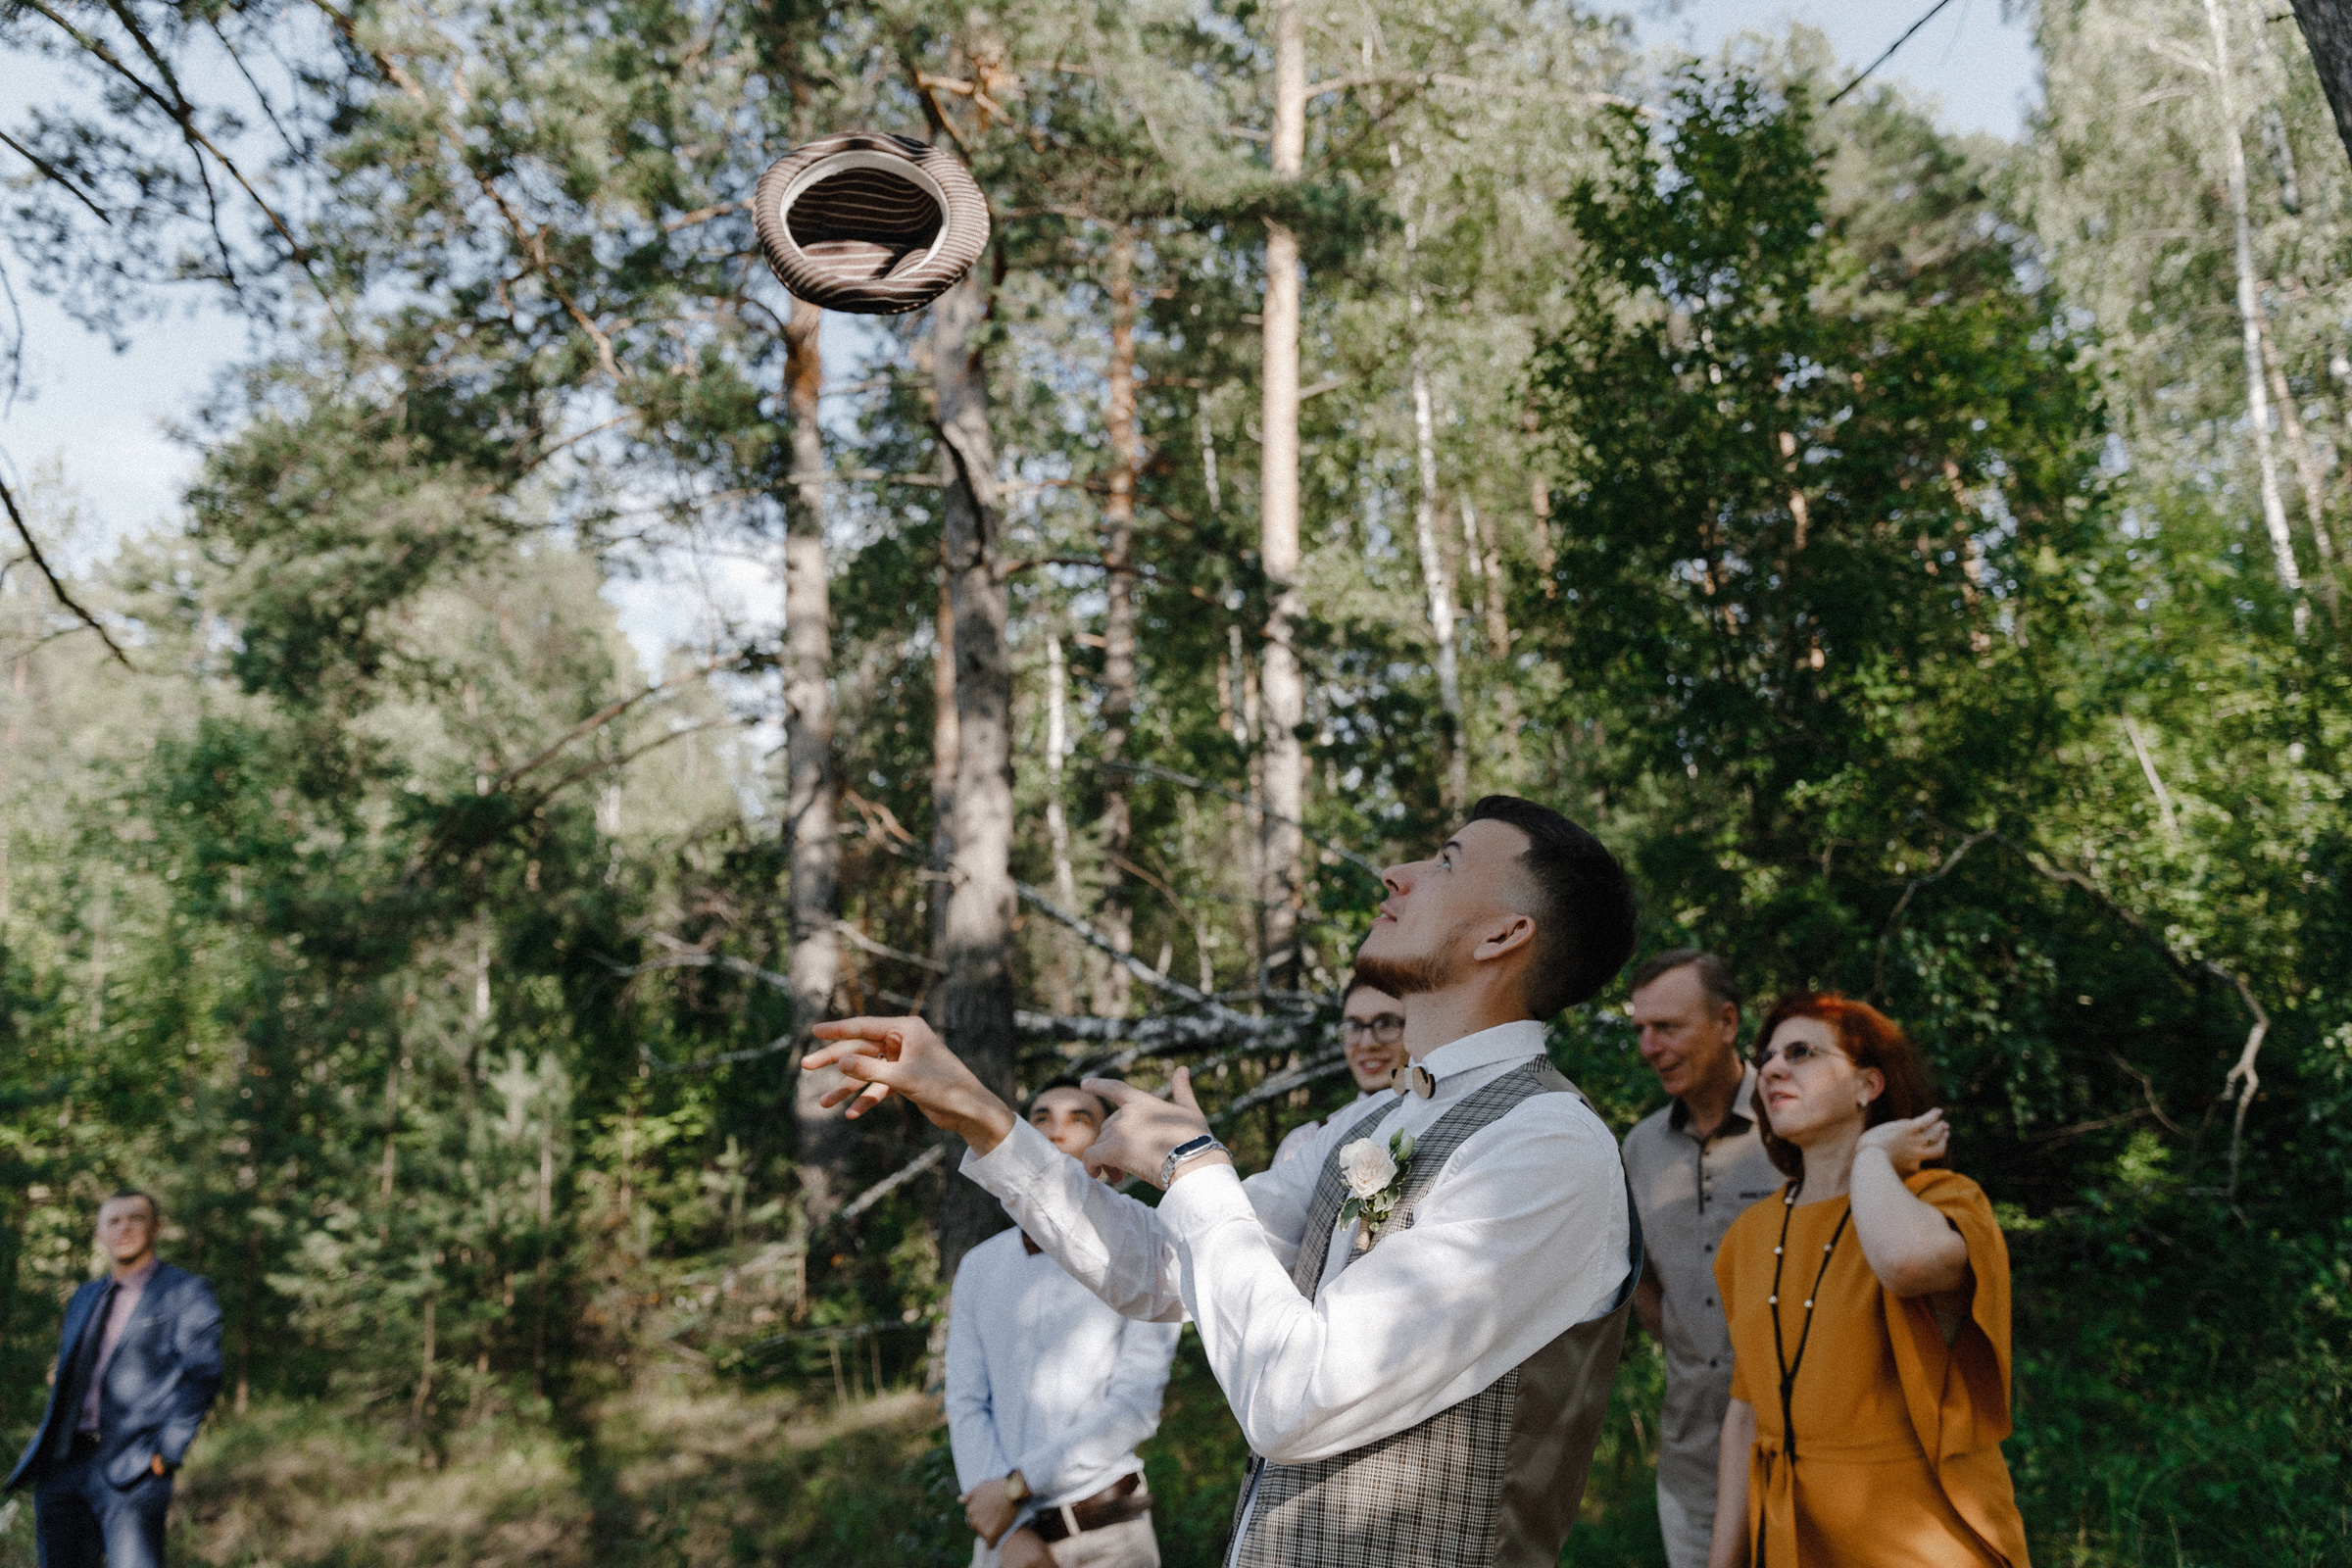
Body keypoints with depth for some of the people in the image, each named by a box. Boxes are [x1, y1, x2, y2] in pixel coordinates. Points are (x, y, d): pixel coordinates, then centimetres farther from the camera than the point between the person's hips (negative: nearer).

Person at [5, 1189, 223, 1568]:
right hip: (61, 1466, 7)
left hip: (129, 1469, -7)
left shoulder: (186, 1294, 0)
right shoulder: (84, 1299, 22)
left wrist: (165, 1452, -16)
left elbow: (201, 1376, -9)